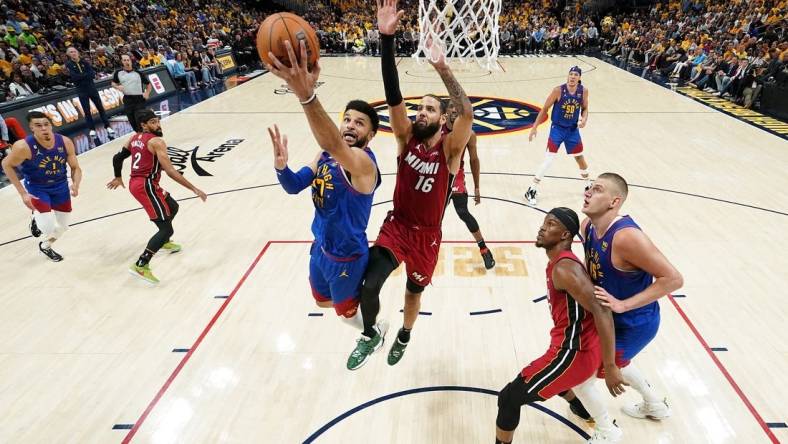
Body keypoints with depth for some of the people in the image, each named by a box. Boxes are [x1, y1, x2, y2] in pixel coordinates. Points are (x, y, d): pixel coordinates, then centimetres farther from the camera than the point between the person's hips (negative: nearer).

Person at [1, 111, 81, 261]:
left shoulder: (65, 142, -17)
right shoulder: (23, 146, -26)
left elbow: (75, 168, -5)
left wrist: (76, 185, -26)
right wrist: (23, 193, -13)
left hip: (61, 187, 4)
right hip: (37, 189, -4)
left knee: (62, 226, 14)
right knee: (50, 228, -14)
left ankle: (45, 246, 46)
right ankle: (36, 219, 24)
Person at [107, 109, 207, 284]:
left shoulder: (134, 138, 15)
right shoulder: (156, 141, -12)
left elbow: (117, 158, 21)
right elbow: (170, 171, -20)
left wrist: (118, 178, 39)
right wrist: (194, 189, -20)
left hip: (135, 183, 10)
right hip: (146, 186, -10)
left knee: (172, 207, 32)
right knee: (167, 229, -11)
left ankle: (164, 242, 50)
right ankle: (141, 266, -16)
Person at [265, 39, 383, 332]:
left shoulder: (364, 162, -30)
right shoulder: (325, 156, -3)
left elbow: (335, 145, -52)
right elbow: (294, 186, -2)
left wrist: (306, 95, -67)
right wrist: (280, 165, -25)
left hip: (347, 257, -8)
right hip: (321, 248, 8)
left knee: (347, 313, 16)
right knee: (322, 301, 30)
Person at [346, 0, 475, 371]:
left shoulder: (450, 148, -13)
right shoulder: (406, 138, -8)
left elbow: (467, 114, -33)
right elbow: (394, 98, -22)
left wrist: (442, 68, -39)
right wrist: (387, 40, -32)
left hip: (427, 236, 0)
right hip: (396, 226, 1)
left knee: (413, 292, 18)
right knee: (369, 286, -18)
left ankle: (404, 336, 51)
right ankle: (370, 336, 15)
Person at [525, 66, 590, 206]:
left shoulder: (584, 91, -6)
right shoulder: (558, 90, -16)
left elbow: (585, 109, 8)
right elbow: (545, 109, -10)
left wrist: (584, 119, -14)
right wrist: (535, 127, -12)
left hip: (573, 130, 4)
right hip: (557, 129, -4)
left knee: (580, 157, 17)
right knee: (549, 159, -12)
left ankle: (588, 184, 40)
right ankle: (532, 190, -5)